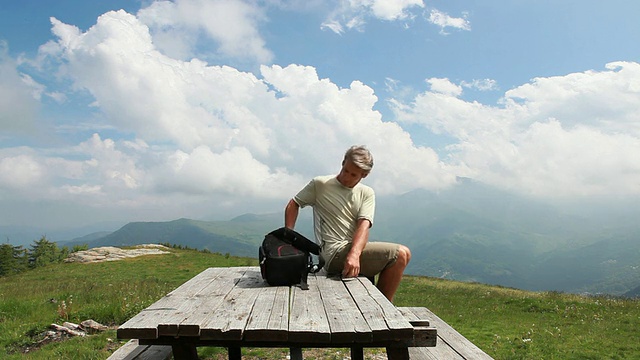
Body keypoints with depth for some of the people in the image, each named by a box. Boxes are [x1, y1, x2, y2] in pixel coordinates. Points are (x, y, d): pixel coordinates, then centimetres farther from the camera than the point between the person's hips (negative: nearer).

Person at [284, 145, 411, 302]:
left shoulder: (366, 193, 12)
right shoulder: (320, 184, 6)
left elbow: (364, 226, -4)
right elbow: (293, 205, 13)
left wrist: (354, 254, -24)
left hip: (356, 249, 5)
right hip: (334, 252, -5)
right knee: (401, 254, -18)